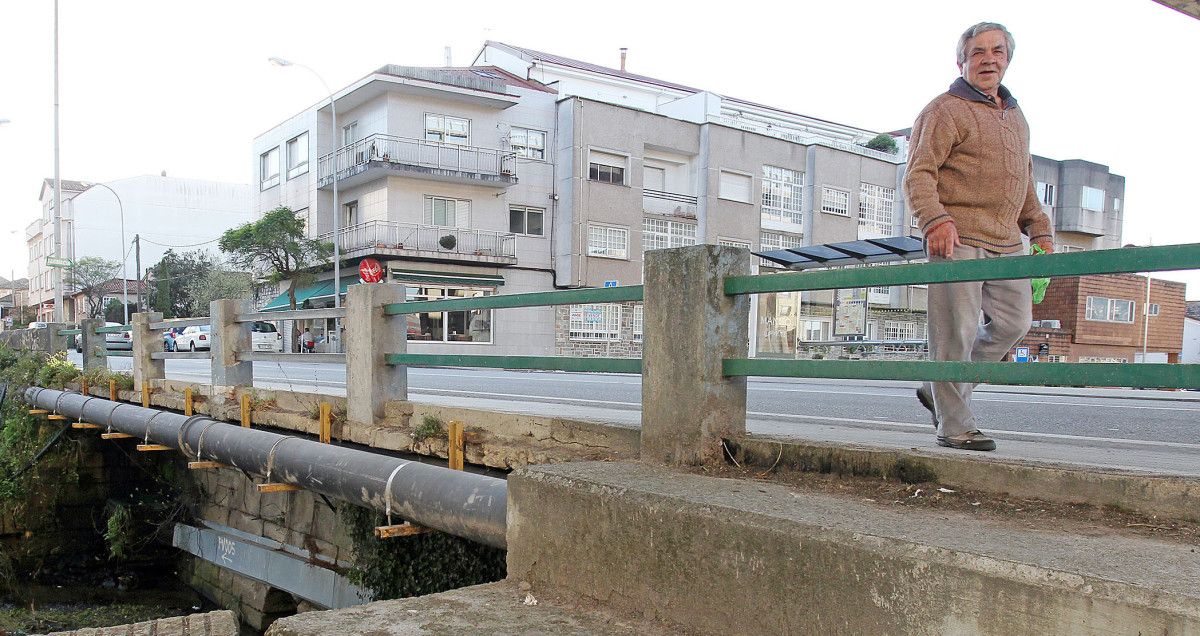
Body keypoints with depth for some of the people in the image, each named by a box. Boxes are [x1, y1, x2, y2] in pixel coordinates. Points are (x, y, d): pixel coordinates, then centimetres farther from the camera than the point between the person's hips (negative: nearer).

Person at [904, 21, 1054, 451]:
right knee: (957, 331, -7)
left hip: (1006, 242, 8)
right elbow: (919, 173, -12)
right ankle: (955, 427, 1)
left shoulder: (1016, 117, 24)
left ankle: (939, 391, 21)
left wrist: (1040, 229, 22)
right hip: (957, 238, -8)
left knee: (1013, 323, 8)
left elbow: (1025, 186, 32)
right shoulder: (945, 110, -1)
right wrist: (935, 220, -27)